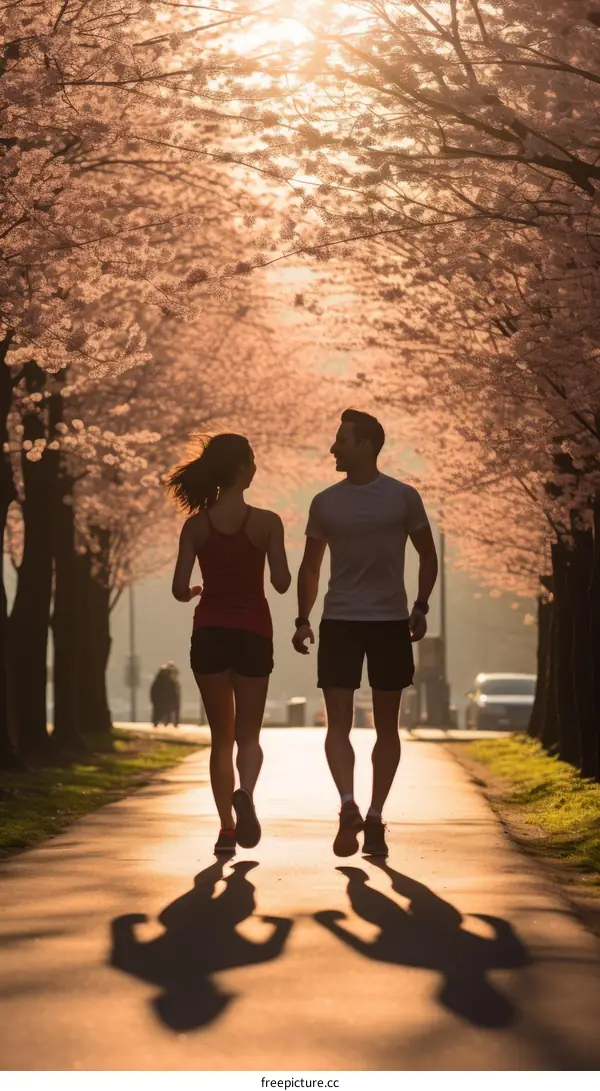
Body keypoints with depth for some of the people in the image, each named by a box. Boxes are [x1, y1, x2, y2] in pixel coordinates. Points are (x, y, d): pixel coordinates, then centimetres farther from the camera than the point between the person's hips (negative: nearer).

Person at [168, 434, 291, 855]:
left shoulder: (196, 525, -1)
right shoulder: (266, 522, -7)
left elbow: (180, 589, -4)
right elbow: (282, 583, -8)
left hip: (210, 633, 2)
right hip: (253, 632, -2)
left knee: (221, 736, 13)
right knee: (248, 734, 7)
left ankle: (227, 828, 6)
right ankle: (244, 792, -25)